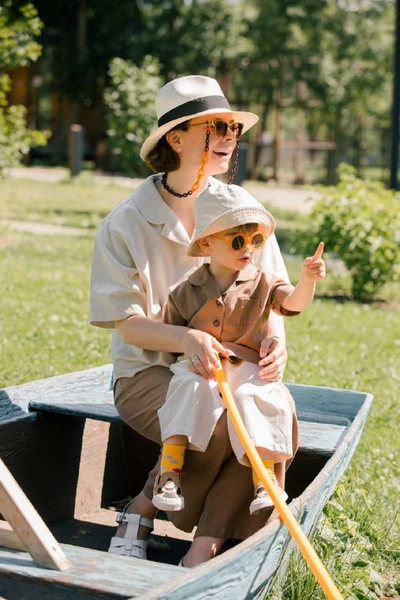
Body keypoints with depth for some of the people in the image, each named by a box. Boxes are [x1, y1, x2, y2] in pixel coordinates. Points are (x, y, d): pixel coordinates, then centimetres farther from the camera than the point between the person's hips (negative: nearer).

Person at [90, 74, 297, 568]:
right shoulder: (126, 223, -7)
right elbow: (127, 324, -10)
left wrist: (274, 338, -19)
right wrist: (186, 338, -31)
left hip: (230, 368, 4)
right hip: (149, 372, -3)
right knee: (214, 423, -33)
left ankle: (203, 549, -18)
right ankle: (141, 510, -6)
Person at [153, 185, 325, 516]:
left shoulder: (262, 284, 8)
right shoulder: (186, 292, 9)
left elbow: (294, 302, -10)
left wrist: (307, 280, -32)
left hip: (245, 368, 0)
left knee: (253, 397, -32)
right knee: (189, 387, -33)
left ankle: (265, 479, -29)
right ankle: (170, 470, -33)